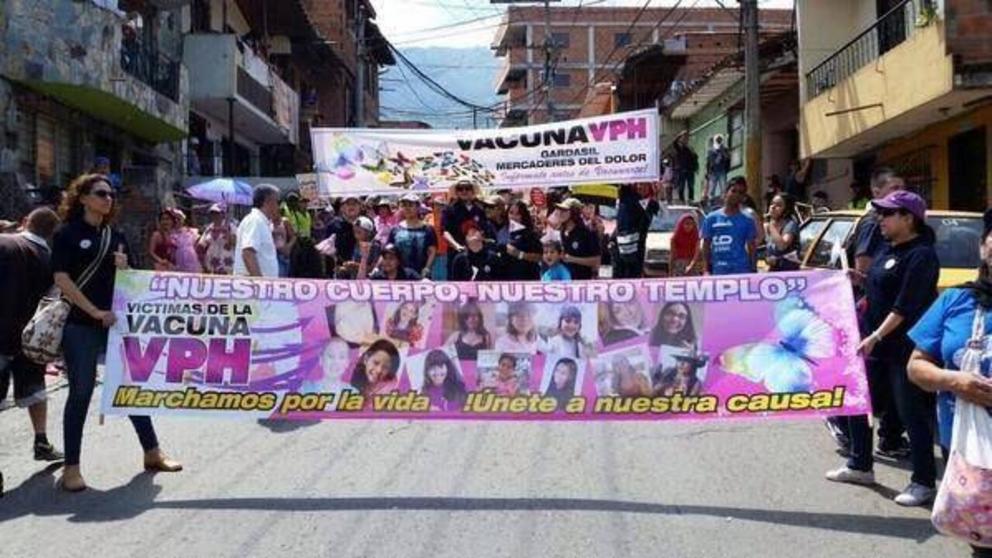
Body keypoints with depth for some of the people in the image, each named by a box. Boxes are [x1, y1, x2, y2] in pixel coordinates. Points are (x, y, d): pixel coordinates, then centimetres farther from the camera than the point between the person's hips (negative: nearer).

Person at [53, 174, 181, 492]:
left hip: (117, 322, 5)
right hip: (80, 325, -5)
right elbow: (62, 279, -13)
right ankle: (71, 468, 7)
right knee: (81, 392, -2)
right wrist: (95, 312, -18)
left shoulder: (116, 236, 13)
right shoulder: (68, 234, -3)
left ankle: (152, 454, 20)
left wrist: (124, 268, -6)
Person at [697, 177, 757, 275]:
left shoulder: (747, 220, 5)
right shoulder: (711, 218, 7)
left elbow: (752, 248, 6)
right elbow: (706, 246, 8)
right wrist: (706, 270, -1)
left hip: (741, 271, -1)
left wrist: (752, 271, -2)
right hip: (718, 271, 1)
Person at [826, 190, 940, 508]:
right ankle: (860, 466, 28)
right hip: (875, 342, 10)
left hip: (905, 348, -9)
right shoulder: (891, 250, 12)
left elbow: (905, 304, -22)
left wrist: (876, 336, -27)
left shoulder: (921, 255, -15)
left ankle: (923, 483, 9)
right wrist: (861, 280, 6)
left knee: (912, 413, -2)